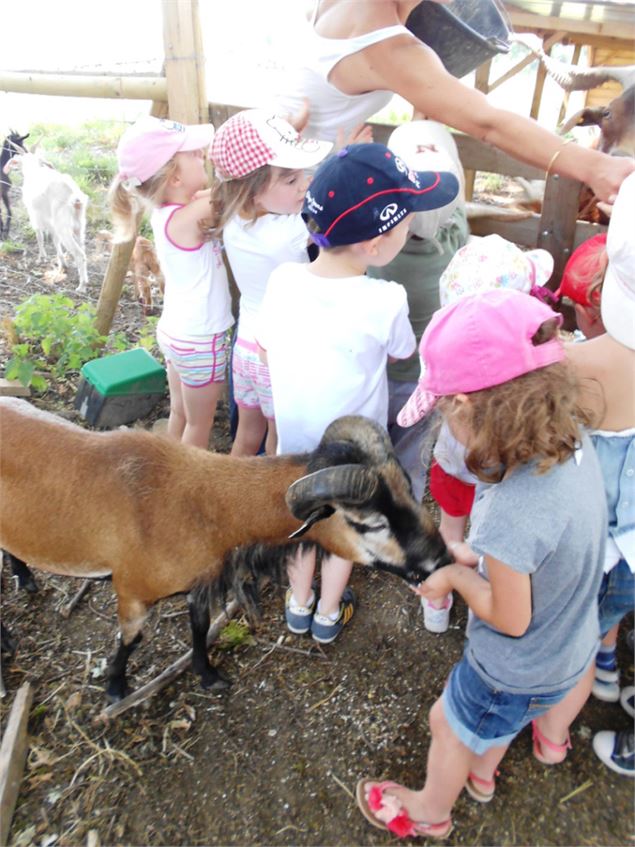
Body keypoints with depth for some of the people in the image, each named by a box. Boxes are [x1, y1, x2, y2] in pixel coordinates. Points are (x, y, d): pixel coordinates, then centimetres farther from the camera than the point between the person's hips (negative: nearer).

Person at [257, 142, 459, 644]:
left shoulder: (282, 280, -17)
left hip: (294, 437, 3)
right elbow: (403, 351, -8)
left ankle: (299, 605, 47)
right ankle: (328, 615, 44)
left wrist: (290, 405, 11)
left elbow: (270, 353, -4)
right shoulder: (385, 302, -28)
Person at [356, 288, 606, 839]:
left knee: (452, 726, 22)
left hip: (518, 668, -6)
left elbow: (510, 619, -27)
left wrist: (456, 576, -12)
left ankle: (430, 813, 53)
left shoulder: (510, 515, -44)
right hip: (575, 642, 7)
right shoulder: (575, 441, -21)